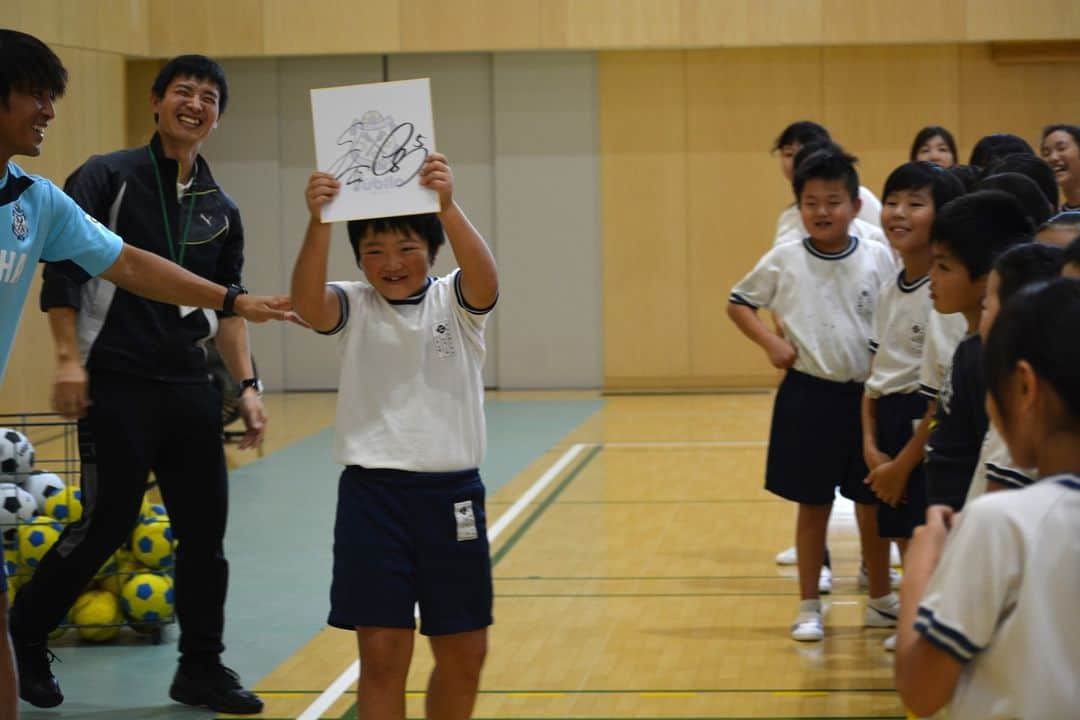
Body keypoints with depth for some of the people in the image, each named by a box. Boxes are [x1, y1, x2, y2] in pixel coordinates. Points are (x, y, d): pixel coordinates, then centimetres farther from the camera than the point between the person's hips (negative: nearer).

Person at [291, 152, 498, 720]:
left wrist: (447, 208, -40)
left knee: (464, 654, 10)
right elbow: (307, 303, -22)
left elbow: (485, 280, -23)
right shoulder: (354, 307, 1)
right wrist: (318, 223, -38)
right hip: (372, 493, -1)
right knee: (382, 652, -3)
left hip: (451, 493, 1)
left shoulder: (456, 302, 1)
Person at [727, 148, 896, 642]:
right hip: (808, 394, 0)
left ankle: (881, 601, 26)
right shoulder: (783, 261, -2)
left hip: (866, 394, 1)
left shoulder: (879, 259, -3)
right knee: (813, 503, 8)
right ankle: (809, 607, 17)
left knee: (872, 501, 11)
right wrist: (770, 343, -6)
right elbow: (738, 303, 8)